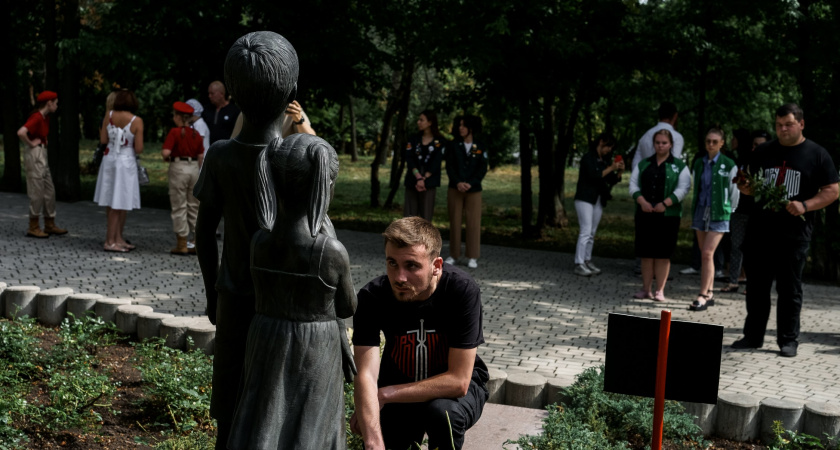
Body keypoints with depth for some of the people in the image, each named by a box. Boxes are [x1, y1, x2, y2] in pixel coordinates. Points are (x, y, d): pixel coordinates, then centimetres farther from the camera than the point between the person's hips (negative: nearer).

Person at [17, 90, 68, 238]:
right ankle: (33, 227, 4)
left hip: (42, 155, 10)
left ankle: (50, 225, 19)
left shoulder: (45, 118, 12)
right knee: (37, 192, -4)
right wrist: (31, 144, -17)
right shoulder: (36, 118, -17)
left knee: (49, 191, 12)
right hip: (34, 155, -10)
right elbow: (21, 133, -31)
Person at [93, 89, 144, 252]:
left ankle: (118, 238, 21)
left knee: (111, 203, 12)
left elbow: (103, 140, 1)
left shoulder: (109, 115, -3)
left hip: (109, 159, 5)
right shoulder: (137, 121, -13)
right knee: (119, 204, 1)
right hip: (126, 162, -5)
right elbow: (139, 149, -13)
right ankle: (110, 241, 3)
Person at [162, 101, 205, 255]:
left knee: (179, 207, 2)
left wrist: (165, 157, 2)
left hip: (178, 167, -5)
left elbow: (166, 152, -20)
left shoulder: (175, 132, -11)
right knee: (194, 206, 12)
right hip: (194, 168, 5)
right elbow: (201, 157, 7)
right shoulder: (196, 134, 6)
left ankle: (181, 245, 5)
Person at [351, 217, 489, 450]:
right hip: (400, 392, 3)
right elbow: (366, 376, -30)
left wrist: (384, 395, -24)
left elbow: (458, 380, -26)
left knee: (442, 412, -35)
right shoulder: (371, 297, -22)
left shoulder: (463, 290, -28)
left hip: (458, 387, -3)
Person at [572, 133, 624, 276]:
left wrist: (619, 171, -4)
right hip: (585, 199, -7)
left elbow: (612, 181, 14)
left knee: (592, 233, 8)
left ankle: (587, 261, 13)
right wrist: (610, 168, -17)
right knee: (586, 231, -13)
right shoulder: (588, 158, -7)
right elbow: (593, 176, -19)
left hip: (598, 200, 7)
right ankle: (579, 265, -13)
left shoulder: (605, 160, 13)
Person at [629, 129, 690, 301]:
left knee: (663, 254, -1)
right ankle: (646, 289, 13)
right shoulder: (643, 164, 14)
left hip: (668, 215, -3)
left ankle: (659, 290, 5)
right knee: (646, 253, 5)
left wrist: (665, 204, -15)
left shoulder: (679, 166, 4)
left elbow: (683, 188, -5)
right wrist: (642, 201, -9)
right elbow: (633, 184, 8)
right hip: (645, 214, 3)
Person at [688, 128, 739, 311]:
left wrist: (728, 211, 6)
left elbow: (734, 192, 2)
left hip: (719, 213, -5)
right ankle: (709, 293, 15)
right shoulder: (699, 164, 9)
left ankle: (702, 296, -11)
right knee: (705, 255, 7)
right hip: (701, 211, 5)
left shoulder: (729, 165, -4)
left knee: (707, 253, -12)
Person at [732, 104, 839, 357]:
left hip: (794, 234, -3)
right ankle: (753, 336, 17)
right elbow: (751, 186, 21)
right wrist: (746, 189, -3)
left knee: (789, 289, 1)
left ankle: (788, 340, 11)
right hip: (760, 230, 4)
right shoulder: (763, 152, 13)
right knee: (756, 286, 7)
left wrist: (805, 206, -15)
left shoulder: (817, 155, 2)